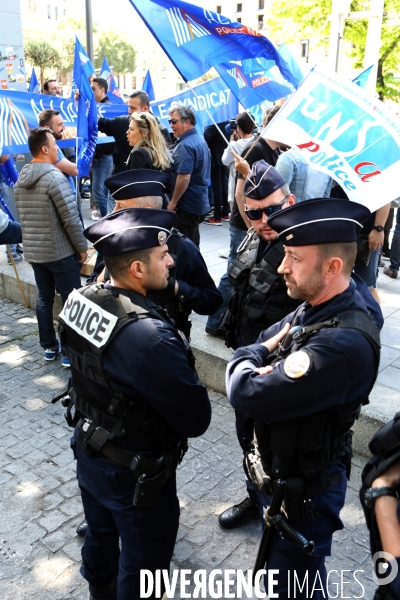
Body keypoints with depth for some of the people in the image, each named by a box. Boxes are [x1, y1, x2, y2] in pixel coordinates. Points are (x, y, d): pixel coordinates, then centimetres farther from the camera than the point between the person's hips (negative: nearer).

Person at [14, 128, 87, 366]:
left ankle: (49, 346, 25)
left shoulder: (20, 179, 8)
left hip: (33, 252, 8)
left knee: (44, 299, 16)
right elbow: (71, 218, -19)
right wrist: (82, 247, -9)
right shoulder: (55, 177, -17)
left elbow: (23, 217, 14)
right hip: (61, 252, -8)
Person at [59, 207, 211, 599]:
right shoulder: (149, 337, -37)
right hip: (134, 475, -8)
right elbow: (197, 420, -26)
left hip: (88, 452, 8)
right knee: (142, 568, 19)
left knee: (100, 537, 32)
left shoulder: (79, 301, -12)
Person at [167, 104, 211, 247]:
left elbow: (184, 178, -25)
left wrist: (172, 203, -17)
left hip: (187, 205, -10)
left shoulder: (186, 145, -17)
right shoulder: (199, 140, 14)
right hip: (199, 202, 10)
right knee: (192, 244, 16)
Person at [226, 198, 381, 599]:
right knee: (280, 566, 31)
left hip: (303, 488, -8)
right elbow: (248, 351, 4)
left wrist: (251, 361, -13)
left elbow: (245, 395, -34)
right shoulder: (314, 309, -5)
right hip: (277, 470, 8)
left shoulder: (344, 343, -35)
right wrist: (262, 357, -18)